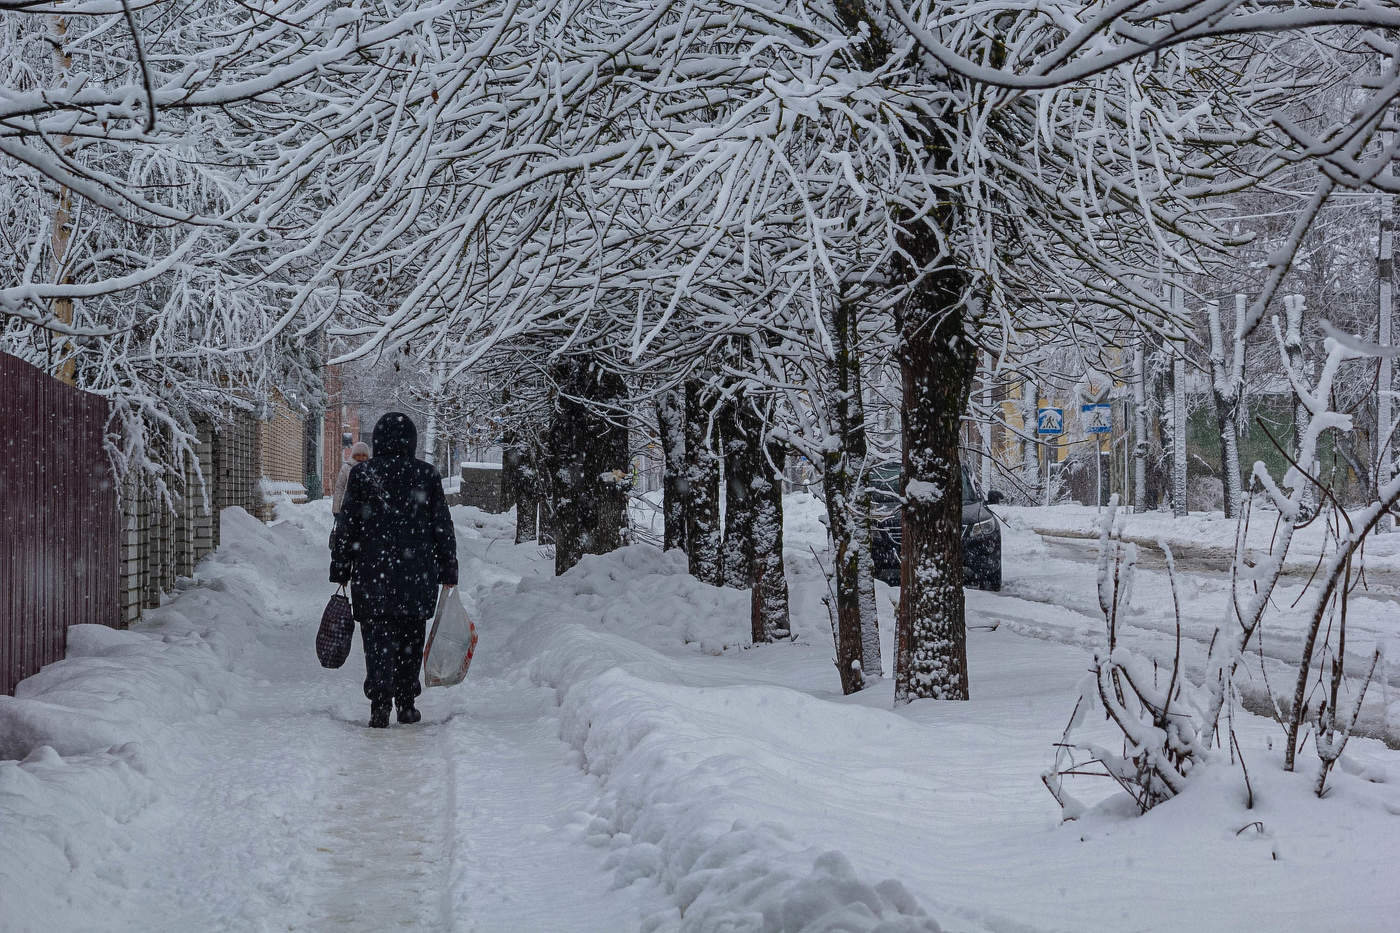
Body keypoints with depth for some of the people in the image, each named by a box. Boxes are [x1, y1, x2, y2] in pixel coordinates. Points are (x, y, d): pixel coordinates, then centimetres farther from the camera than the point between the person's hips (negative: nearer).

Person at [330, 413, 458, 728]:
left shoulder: (361, 474, -1)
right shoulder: (427, 475, 2)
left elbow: (347, 528, 1)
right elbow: (443, 528, 4)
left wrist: (340, 572, 7)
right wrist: (448, 574, 9)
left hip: (372, 573, -1)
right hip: (418, 576, 1)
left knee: (377, 637, -2)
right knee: (410, 639, 13)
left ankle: (380, 703, -20)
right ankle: (406, 704, 19)